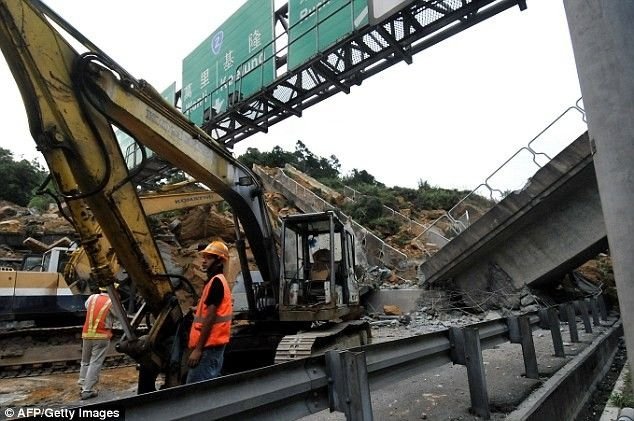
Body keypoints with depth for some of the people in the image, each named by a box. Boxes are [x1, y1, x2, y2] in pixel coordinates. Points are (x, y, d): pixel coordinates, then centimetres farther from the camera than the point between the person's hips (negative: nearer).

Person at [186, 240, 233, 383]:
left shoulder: (216, 282, -13)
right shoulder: (216, 281, 17)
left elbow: (210, 318, -19)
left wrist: (198, 349, -19)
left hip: (209, 346, -10)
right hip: (212, 345, 10)